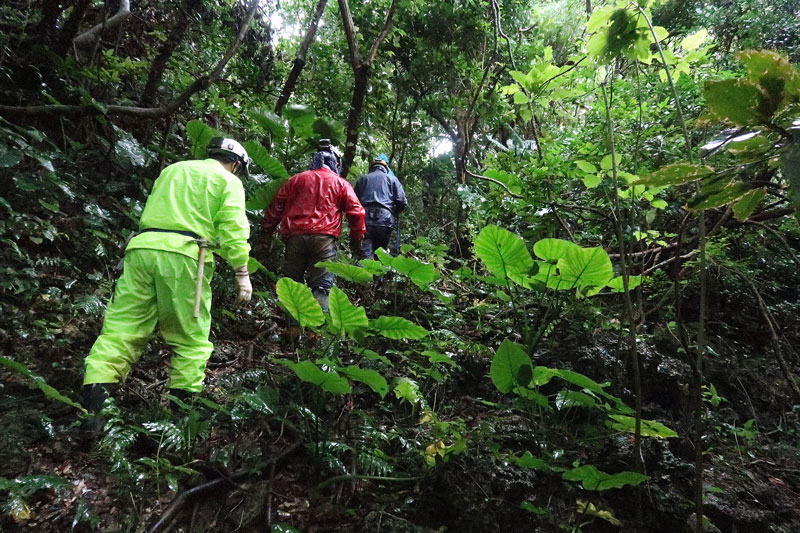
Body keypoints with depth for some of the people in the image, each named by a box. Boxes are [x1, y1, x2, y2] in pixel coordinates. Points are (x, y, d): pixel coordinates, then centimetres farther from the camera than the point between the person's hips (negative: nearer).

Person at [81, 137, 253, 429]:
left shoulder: (172, 169, 28)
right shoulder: (228, 181, 10)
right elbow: (232, 228, -2)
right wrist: (242, 272, -2)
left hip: (141, 247, 5)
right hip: (182, 254, -5)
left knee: (121, 327, 4)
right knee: (192, 338, 7)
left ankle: (93, 401, -4)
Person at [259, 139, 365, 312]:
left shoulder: (297, 179, 18)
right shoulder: (341, 183, 13)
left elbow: (276, 206, 13)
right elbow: (356, 212, 7)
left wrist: (266, 233, 16)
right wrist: (356, 241, 14)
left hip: (295, 237, 2)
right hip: (324, 238, -2)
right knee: (322, 286, -3)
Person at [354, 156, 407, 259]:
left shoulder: (362, 179, 18)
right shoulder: (392, 179, 12)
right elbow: (402, 202, 4)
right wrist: (394, 213, 21)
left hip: (365, 220, 1)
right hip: (384, 220, -1)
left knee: (366, 254, -7)